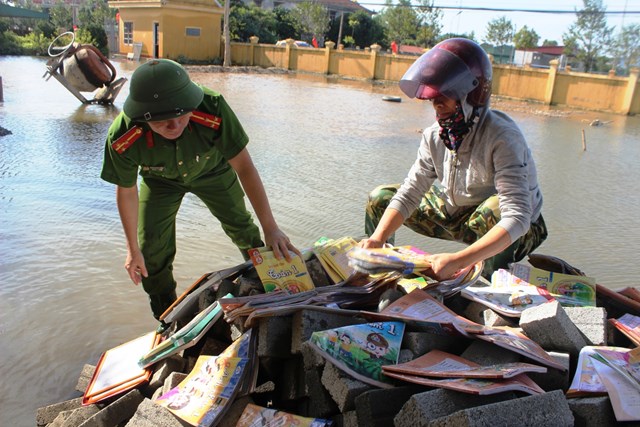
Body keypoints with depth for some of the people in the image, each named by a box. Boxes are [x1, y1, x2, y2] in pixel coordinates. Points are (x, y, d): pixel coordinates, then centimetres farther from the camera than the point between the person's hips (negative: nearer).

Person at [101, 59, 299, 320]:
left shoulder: (212, 109, -44)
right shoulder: (122, 138, -38)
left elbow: (244, 167, -34)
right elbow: (126, 191, -19)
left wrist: (270, 228, -34)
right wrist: (133, 248, -8)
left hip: (210, 169, 0)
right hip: (161, 180, 1)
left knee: (242, 228, 12)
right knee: (152, 250, -1)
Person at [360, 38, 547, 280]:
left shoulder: (502, 138, -32)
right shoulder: (435, 136, -12)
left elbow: (517, 218, -40)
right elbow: (409, 194, -11)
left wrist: (457, 261, -50)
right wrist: (377, 238, -27)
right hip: (460, 216, 6)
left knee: (495, 207, -41)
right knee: (381, 198, -1)